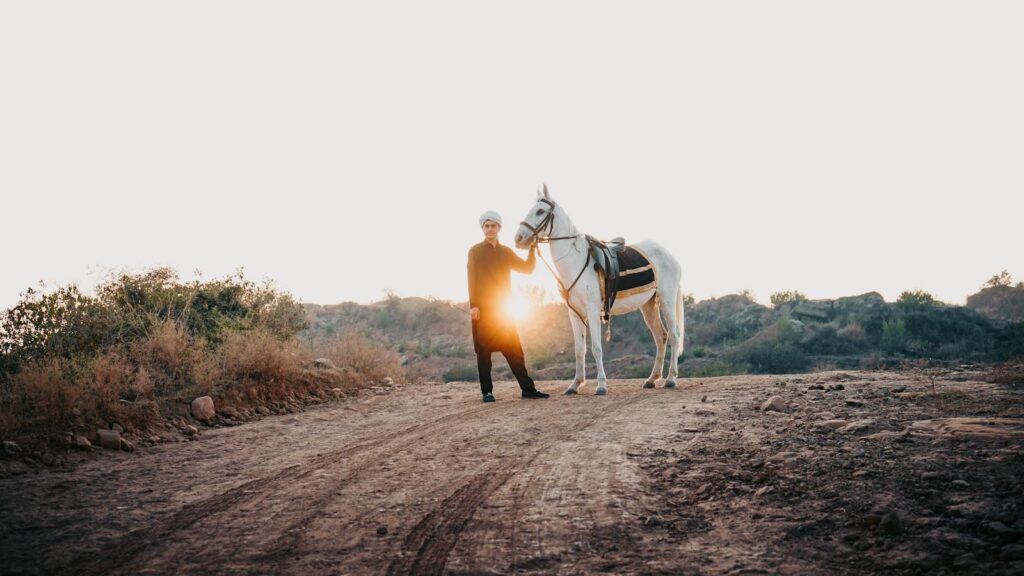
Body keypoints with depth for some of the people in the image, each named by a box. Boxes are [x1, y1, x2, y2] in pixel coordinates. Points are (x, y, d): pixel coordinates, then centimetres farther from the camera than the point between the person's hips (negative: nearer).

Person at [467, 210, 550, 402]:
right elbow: (471, 279, -6)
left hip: (503, 307, 4)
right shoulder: (475, 251, 1)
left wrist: (533, 249, -6)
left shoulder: (506, 252, 12)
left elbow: (527, 268, 7)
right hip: (483, 308, -4)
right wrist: (473, 305, -14)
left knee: (514, 348, 2)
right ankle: (487, 391, 4)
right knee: (484, 349, -1)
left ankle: (527, 388, 3)